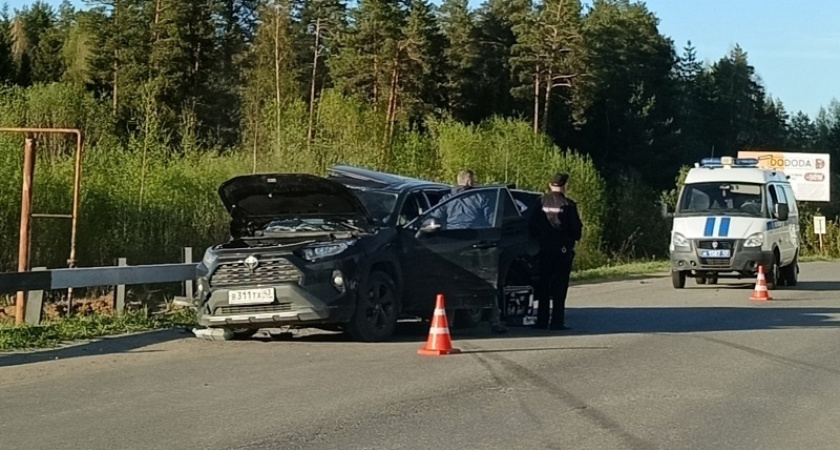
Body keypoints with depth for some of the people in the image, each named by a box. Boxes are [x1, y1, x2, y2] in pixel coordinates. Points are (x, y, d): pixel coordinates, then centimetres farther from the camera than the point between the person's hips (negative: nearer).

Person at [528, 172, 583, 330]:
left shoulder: (541, 202, -1)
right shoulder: (568, 205, -10)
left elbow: (532, 226, 2)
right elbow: (576, 228, -6)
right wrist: (573, 239, 14)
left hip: (544, 249, 3)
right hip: (563, 250, -3)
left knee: (543, 286, 10)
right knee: (560, 287, 1)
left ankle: (542, 321, 10)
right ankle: (557, 322, -3)